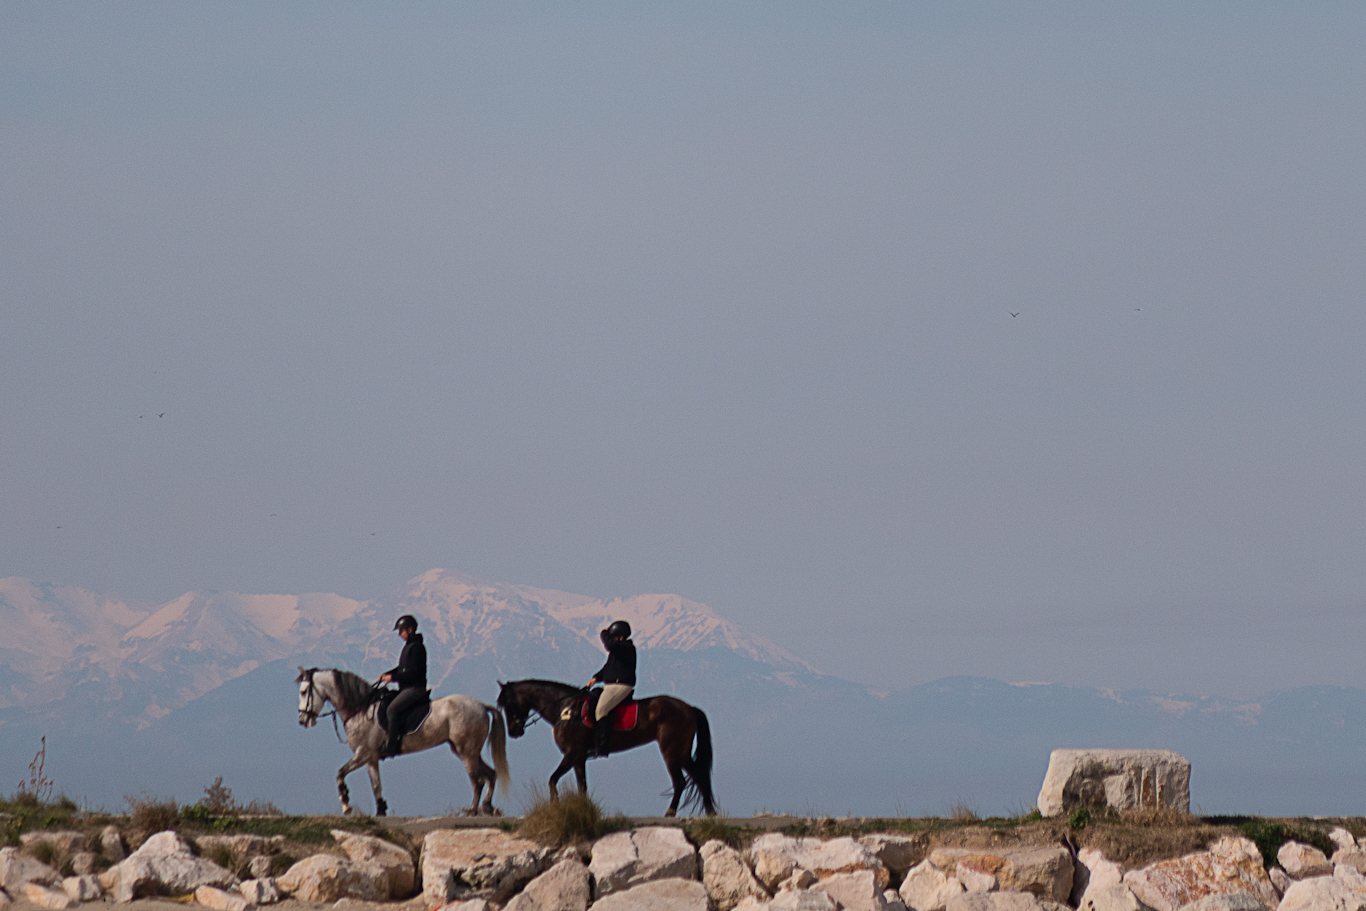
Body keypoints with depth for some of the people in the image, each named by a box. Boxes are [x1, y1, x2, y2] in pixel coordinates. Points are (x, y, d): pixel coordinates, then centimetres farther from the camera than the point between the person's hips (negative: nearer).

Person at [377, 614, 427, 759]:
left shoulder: (416, 647, -15)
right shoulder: (409, 646, 17)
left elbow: (413, 672, -21)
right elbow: (403, 668, 25)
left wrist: (393, 678, -17)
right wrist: (387, 674, 10)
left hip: (415, 688, -11)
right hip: (407, 688, 11)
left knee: (392, 709, -24)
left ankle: (392, 746, -26)